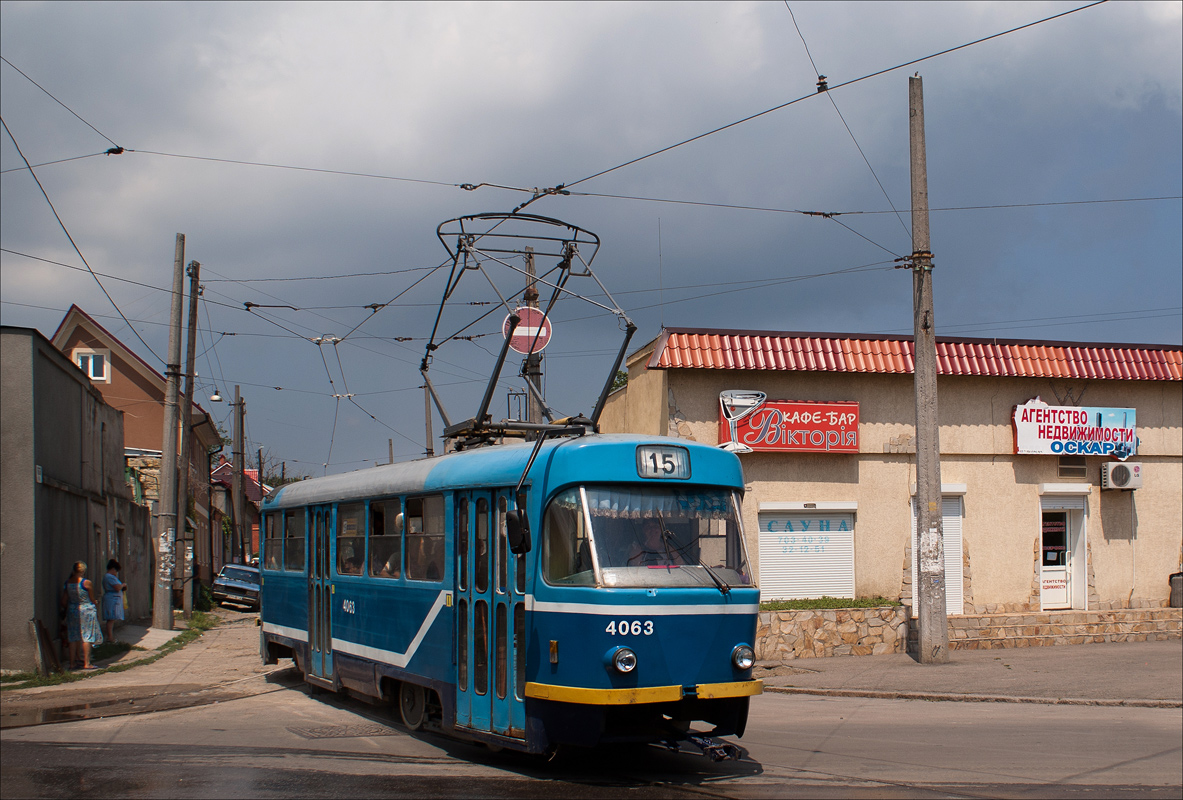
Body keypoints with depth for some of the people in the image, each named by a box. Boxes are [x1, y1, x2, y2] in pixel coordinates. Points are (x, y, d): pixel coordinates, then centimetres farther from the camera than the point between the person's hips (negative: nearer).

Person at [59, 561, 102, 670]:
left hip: (72, 611, 5)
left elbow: (64, 602, 6)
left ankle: (73, 662, 13)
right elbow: (92, 600, -4)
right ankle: (86, 663, 0)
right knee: (87, 637, 0)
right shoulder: (87, 583, -13)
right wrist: (97, 612, 10)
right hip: (86, 611, -5)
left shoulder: (68, 583, 2)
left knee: (74, 637, 12)